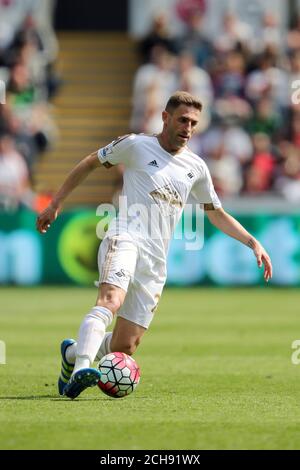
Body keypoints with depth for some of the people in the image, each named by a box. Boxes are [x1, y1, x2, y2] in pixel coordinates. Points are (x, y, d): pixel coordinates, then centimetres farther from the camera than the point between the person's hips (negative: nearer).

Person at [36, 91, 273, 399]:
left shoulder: (196, 168, 18)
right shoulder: (136, 145, 6)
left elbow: (216, 214, 29)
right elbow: (89, 164, 16)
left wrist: (253, 243, 20)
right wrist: (55, 205, 12)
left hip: (155, 260, 5)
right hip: (124, 238, -5)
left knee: (125, 346, 1)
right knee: (111, 300, -36)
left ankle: (73, 353, 29)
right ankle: (82, 368, -50)